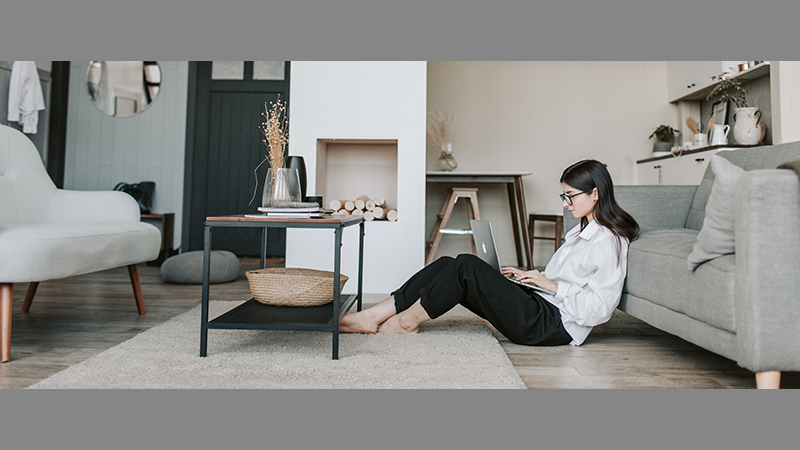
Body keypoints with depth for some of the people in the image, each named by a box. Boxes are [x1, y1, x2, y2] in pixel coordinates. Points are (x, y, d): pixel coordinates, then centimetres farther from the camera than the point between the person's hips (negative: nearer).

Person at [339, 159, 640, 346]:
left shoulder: (609, 242, -9)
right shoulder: (583, 231, 19)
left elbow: (599, 309, -16)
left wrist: (550, 284, -13)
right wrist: (530, 276, 12)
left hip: (555, 325, -9)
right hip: (541, 310, 9)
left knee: (467, 267, -22)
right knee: (448, 265, -7)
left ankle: (408, 321, -5)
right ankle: (372, 317, -9)